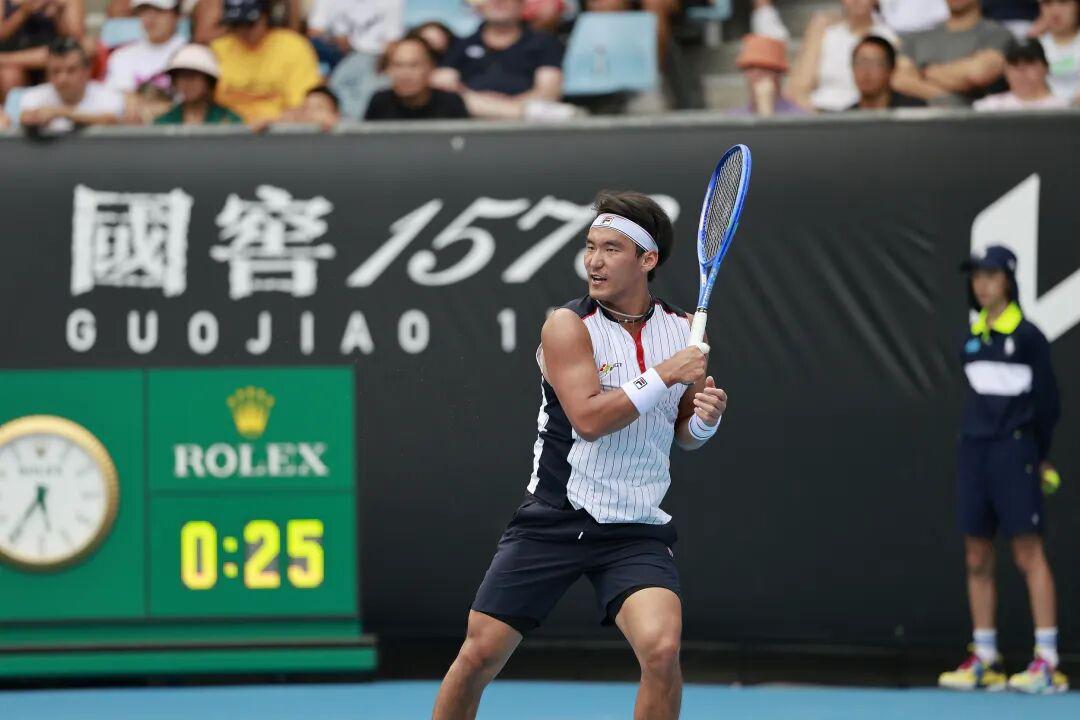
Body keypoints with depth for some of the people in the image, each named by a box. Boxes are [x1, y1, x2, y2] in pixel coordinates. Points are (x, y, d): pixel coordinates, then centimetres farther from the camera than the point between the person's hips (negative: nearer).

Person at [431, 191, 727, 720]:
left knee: (661, 648, -24)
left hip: (635, 533, 1)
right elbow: (588, 418, -21)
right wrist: (664, 375, -22)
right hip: (552, 520, -1)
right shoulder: (568, 326, -8)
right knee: (479, 656, -1)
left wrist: (705, 418, -8)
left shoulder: (684, 331, 4)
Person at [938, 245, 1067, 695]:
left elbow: (1047, 401, -2)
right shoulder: (972, 339, 12)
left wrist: (1038, 454, 5)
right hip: (974, 451, 6)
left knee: (1028, 553, -8)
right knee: (977, 559, 5)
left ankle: (1047, 663, -9)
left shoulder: (1027, 336, -6)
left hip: (1014, 451, -6)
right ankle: (984, 662, 10)